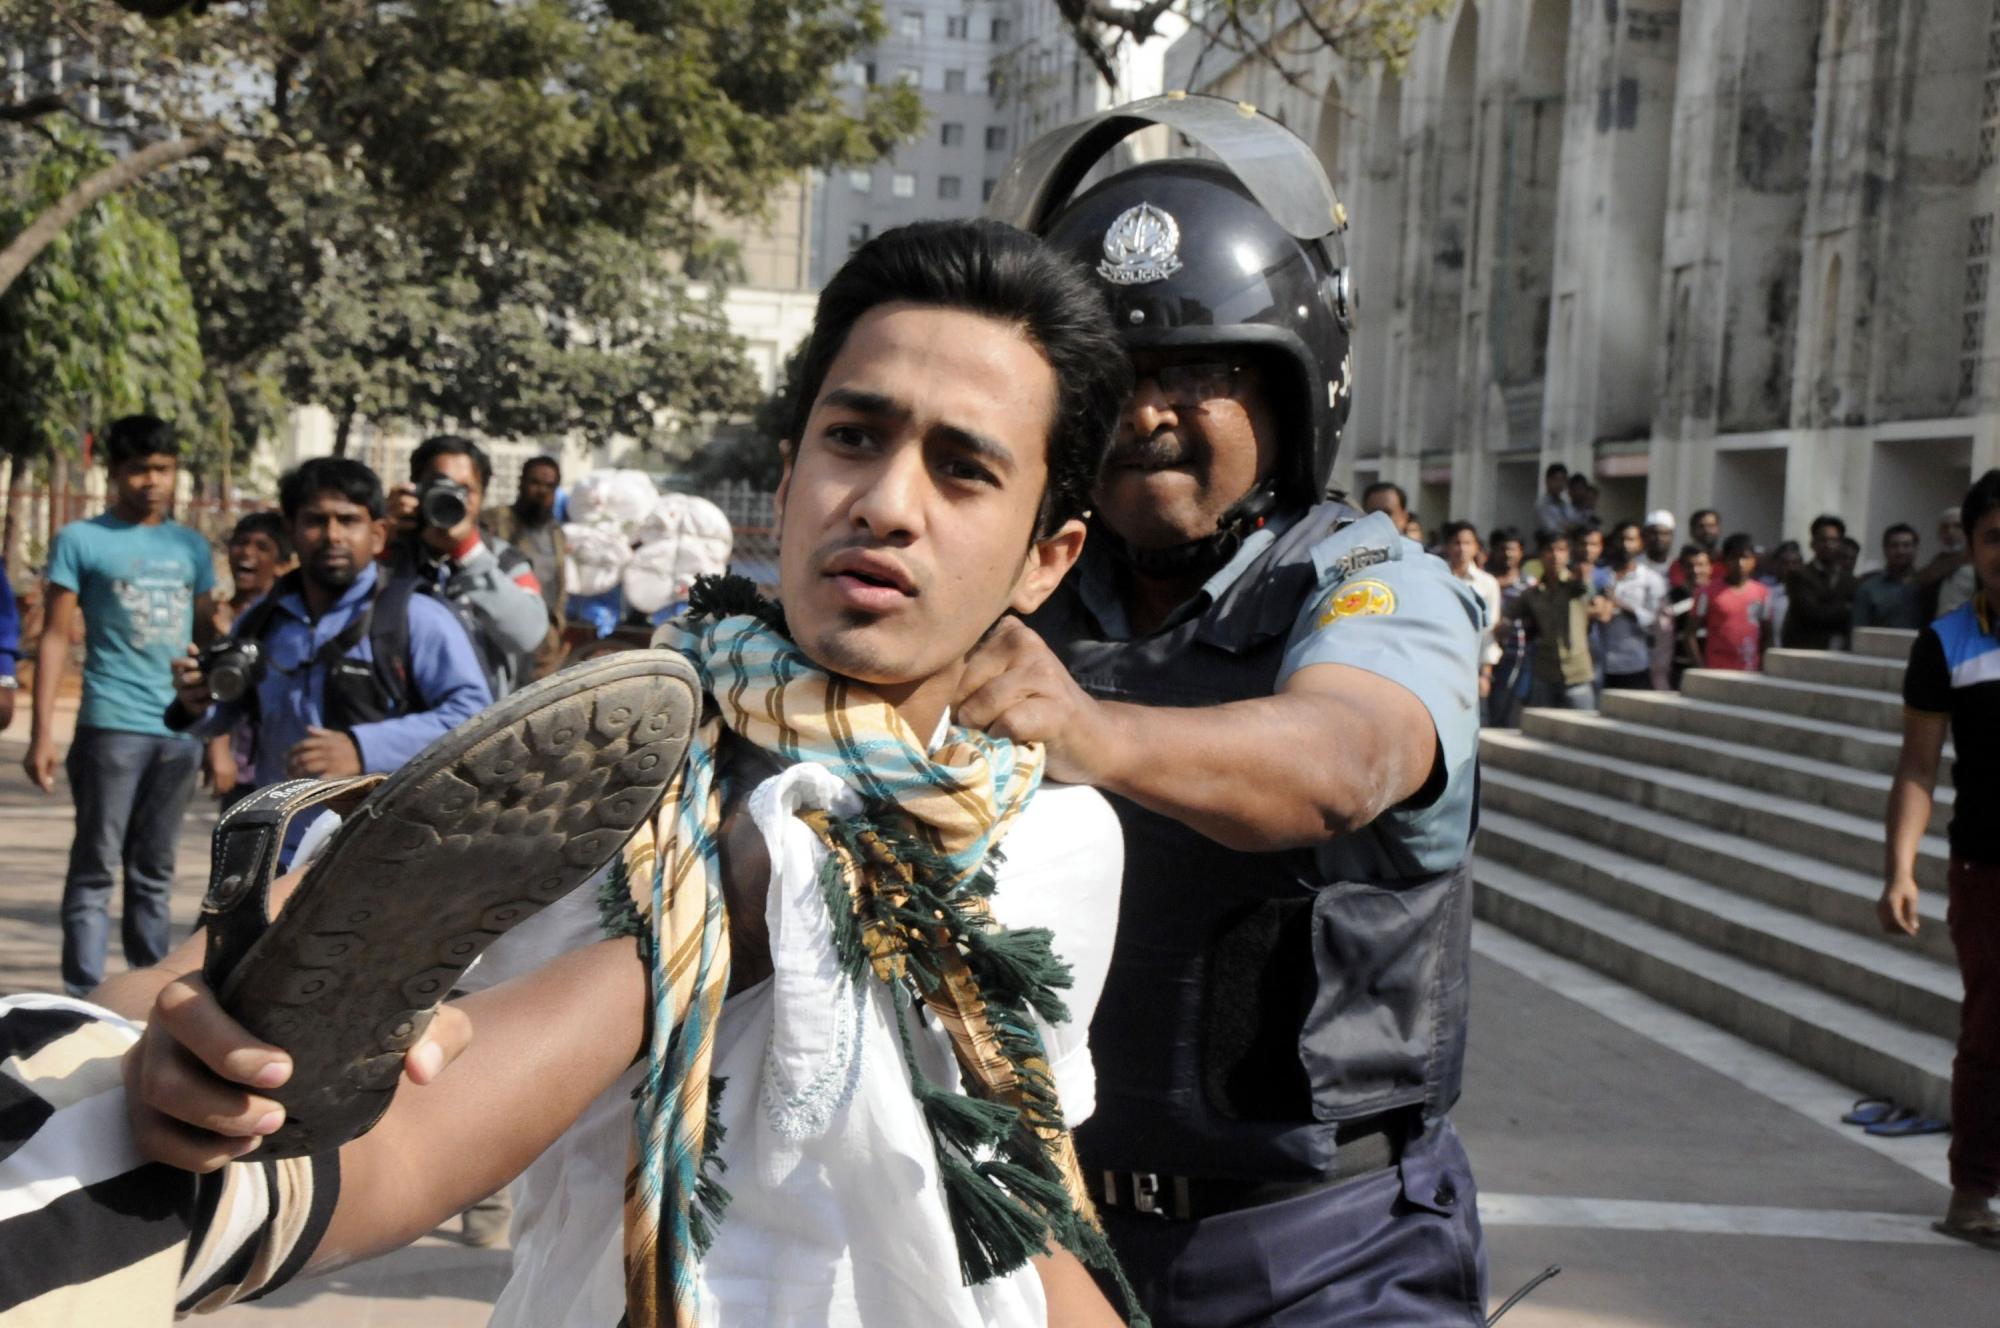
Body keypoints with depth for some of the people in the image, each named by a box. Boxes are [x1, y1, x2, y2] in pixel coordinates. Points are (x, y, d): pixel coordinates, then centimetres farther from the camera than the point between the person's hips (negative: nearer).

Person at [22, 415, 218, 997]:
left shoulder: (192, 547, 13)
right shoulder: (81, 540, 1)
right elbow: (55, 638, 0)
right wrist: (41, 733, -6)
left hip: (182, 732, 4)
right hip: (111, 726, -4)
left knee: (154, 871, 11)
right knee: (95, 867, -1)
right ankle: (84, 994, 3)